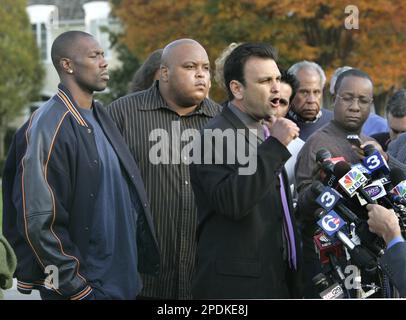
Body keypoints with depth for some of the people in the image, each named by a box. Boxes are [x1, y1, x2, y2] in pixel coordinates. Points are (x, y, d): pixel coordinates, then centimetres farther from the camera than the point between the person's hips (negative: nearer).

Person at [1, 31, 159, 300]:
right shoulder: (49, 127, -16)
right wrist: (78, 290, -16)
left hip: (124, 279, 8)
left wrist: (144, 258, 12)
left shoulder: (101, 117, 9)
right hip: (85, 287, -8)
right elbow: (38, 222, -19)